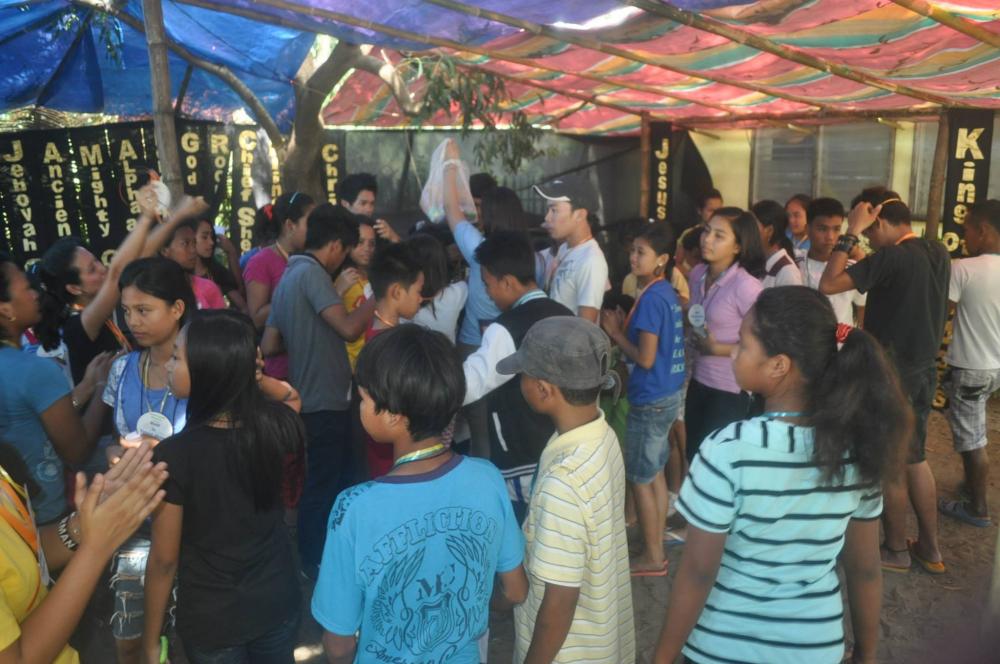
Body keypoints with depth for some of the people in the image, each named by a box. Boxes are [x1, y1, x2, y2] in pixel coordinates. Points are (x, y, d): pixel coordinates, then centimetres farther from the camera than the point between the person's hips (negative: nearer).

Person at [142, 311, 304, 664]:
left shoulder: (174, 454, -26)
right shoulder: (273, 424, -16)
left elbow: (164, 560, -15)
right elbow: (291, 395, 11)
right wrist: (252, 374, -7)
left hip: (211, 620, -3)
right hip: (278, 600, 3)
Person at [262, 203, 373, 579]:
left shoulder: (289, 276, 13)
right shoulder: (312, 272, -15)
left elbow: (269, 346, 14)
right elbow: (349, 328, -26)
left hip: (311, 398, 10)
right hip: (325, 400, -10)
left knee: (334, 482, 20)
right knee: (323, 487, 3)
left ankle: (319, 560, 32)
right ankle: (314, 567, 17)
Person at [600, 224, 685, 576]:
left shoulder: (650, 298, -21)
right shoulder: (667, 292, 8)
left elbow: (645, 359, -22)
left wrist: (615, 332, -11)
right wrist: (625, 326, 4)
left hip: (651, 400, -9)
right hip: (668, 394, 9)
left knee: (640, 480, 4)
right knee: (655, 475, 18)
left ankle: (653, 558, 16)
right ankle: (657, 549, 29)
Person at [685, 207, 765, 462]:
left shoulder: (746, 286, -22)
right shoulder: (698, 273, 0)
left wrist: (718, 348, -19)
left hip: (731, 390, -7)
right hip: (698, 381, 7)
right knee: (693, 454, 19)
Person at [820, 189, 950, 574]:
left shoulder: (892, 257, -21)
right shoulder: (938, 253, 5)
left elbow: (828, 285, -24)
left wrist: (851, 233, -19)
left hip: (891, 374, -8)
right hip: (924, 369, 8)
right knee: (914, 458, 19)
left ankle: (896, 550, 20)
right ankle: (930, 548, 28)